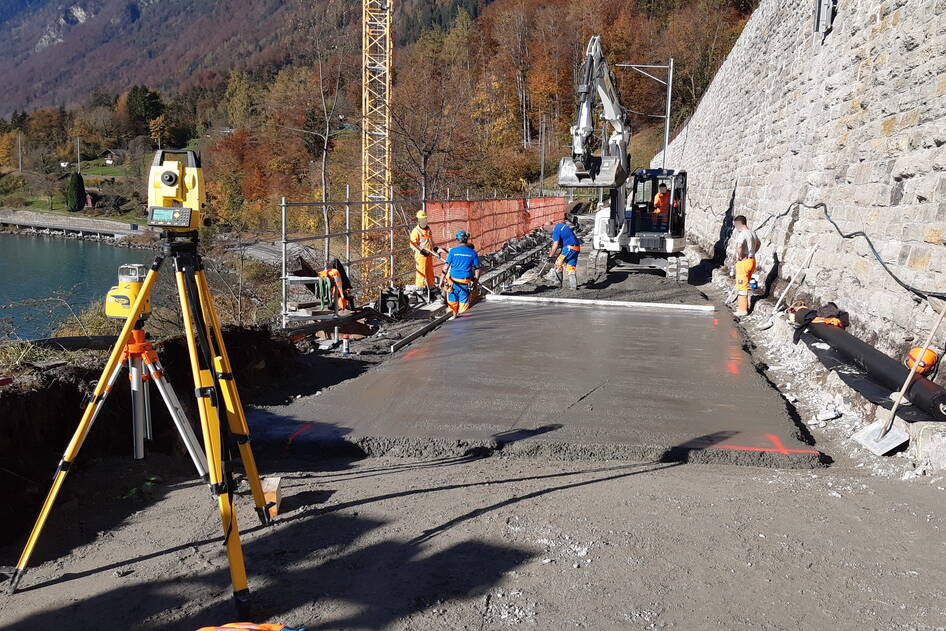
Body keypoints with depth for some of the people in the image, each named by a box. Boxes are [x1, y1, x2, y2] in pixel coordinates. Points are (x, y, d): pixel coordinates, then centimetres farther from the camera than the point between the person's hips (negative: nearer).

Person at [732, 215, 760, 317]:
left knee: (742, 286, -1)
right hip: (752, 260, 9)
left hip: (743, 262, -9)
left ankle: (743, 310, 3)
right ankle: (744, 306, 32)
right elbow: (758, 244, 30)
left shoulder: (742, 234, -19)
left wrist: (739, 257, -22)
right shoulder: (752, 233, 11)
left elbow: (739, 246, -38)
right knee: (745, 284, 21)